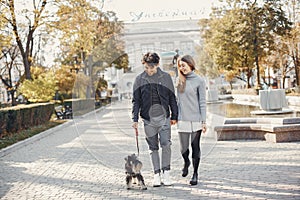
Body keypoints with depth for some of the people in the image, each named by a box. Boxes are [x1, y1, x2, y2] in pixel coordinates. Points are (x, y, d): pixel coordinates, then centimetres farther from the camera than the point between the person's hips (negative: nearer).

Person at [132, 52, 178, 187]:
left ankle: (166, 172, 5)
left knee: (166, 144, -9)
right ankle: (157, 174, 15)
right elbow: (136, 101, 4)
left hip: (164, 117, -1)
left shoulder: (166, 77, 2)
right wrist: (135, 119, -3)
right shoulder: (139, 79, 2)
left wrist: (174, 116, 6)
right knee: (153, 147, 7)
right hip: (148, 118, 1)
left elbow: (172, 98, 7)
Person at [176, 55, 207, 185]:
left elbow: (202, 102, -4)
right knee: (183, 148, 5)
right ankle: (186, 163, 37)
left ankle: (195, 174, 14)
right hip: (182, 120, 3)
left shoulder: (199, 81, -3)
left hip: (196, 119, -3)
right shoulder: (179, 80, 9)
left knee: (195, 148, 1)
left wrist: (203, 121, -7)